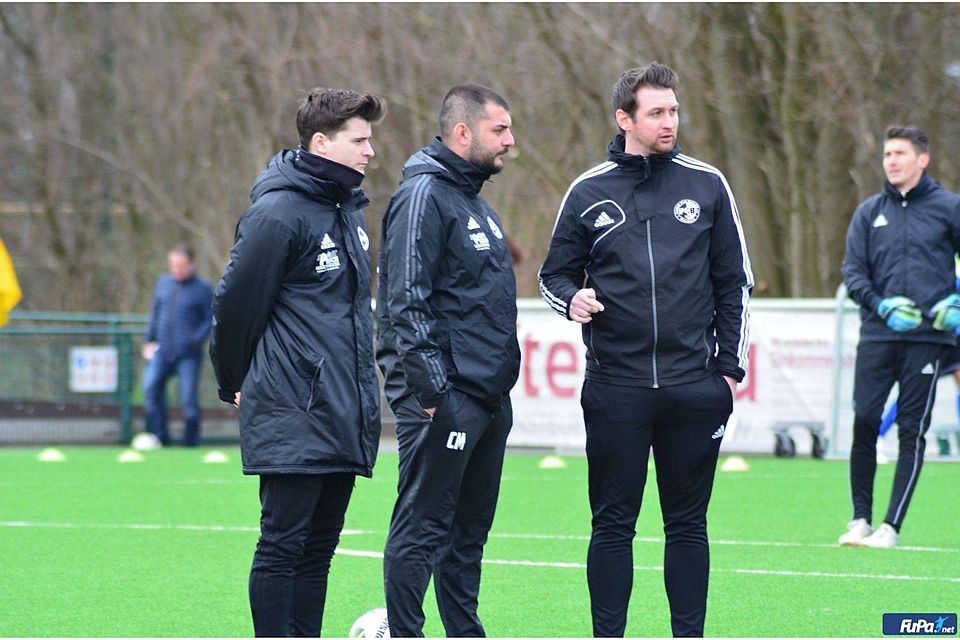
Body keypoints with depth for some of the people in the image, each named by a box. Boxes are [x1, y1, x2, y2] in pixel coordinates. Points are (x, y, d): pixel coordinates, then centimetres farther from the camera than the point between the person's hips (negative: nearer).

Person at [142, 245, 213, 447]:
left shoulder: (203, 289, -2)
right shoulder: (163, 283, 13)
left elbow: (211, 319, -3)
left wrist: (196, 339, -15)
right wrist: (149, 338, 16)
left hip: (188, 355, -4)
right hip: (162, 350, 4)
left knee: (189, 399, -5)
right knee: (151, 387, -14)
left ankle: (191, 443, 7)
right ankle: (159, 436, -9)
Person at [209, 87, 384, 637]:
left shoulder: (350, 209, 14)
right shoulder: (278, 212, -12)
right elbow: (236, 303, -8)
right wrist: (237, 384, 3)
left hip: (345, 419, 8)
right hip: (293, 420, -8)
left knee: (320, 545, 10)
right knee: (284, 544, -7)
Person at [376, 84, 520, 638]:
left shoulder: (475, 201, 19)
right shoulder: (425, 194, -11)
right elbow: (407, 301, -19)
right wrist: (432, 386, -23)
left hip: (489, 398, 10)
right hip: (446, 398, -10)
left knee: (470, 529, 13)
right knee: (423, 526, -7)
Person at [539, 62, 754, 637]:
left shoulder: (707, 186, 6)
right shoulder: (590, 192, 5)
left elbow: (735, 282, 10)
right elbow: (556, 273, 13)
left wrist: (730, 368, 4)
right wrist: (571, 298, -10)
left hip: (694, 389, 0)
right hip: (616, 388, 0)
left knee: (688, 523, 5)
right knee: (613, 524, 1)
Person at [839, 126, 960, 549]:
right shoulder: (869, 212, 11)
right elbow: (852, 269, 6)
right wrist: (880, 304, -10)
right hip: (877, 336, 2)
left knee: (913, 430, -2)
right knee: (864, 424, -4)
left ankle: (892, 525, 0)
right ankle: (860, 519, 7)